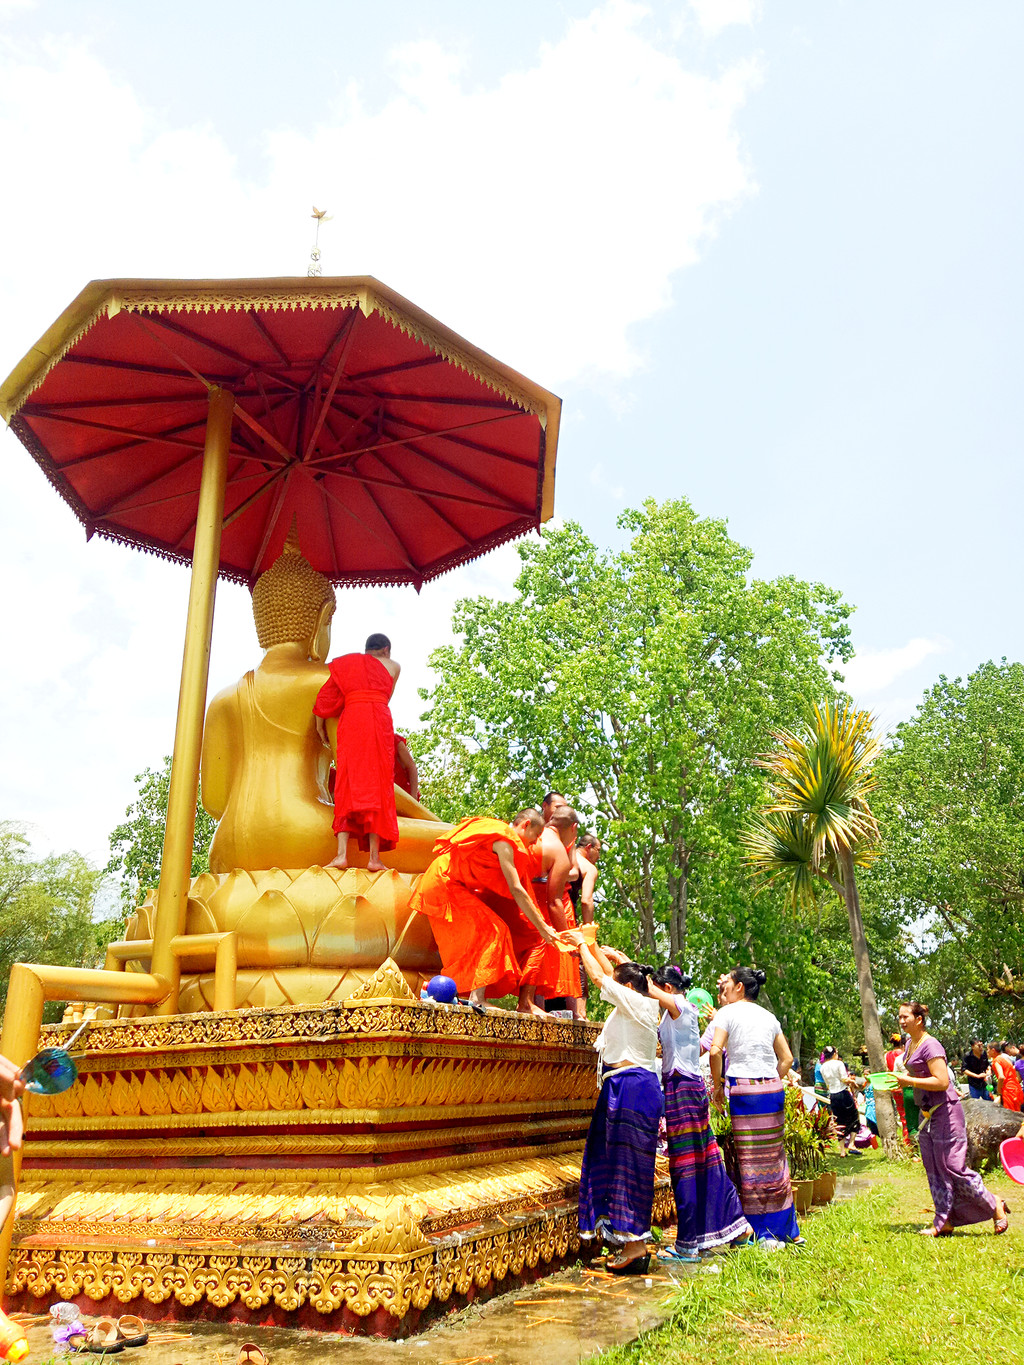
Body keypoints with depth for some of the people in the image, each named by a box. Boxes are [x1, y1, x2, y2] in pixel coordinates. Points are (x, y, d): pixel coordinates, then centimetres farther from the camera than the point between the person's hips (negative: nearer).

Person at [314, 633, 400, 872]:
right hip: (380, 719, -1)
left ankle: (342, 854, -17)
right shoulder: (393, 666, 21)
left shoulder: (346, 663, 23)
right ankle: (374, 857, -12)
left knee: (347, 784, -3)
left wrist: (320, 726, 21)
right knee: (378, 784, -3)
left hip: (351, 719, 1)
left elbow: (327, 697, 15)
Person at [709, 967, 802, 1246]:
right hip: (774, 1088, 6)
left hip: (744, 1090, -5)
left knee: (750, 1161, 1)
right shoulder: (769, 1017, 15)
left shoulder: (727, 1012, -2)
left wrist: (717, 1084, -2)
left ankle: (764, 1234, 5)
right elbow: (787, 1058, 15)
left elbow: (715, 1051, -13)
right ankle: (788, 1230, 19)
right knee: (775, 1157, 13)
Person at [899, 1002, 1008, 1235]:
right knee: (934, 1169, 10)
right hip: (927, 1112, 9)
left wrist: (908, 1081, -26)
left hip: (944, 1111, -9)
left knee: (953, 1166, -3)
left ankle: (995, 1206, 14)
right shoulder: (910, 1043, 9)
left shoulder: (930, 1045, -19)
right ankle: (944, 1223, 15)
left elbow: (942, 1081, -26)